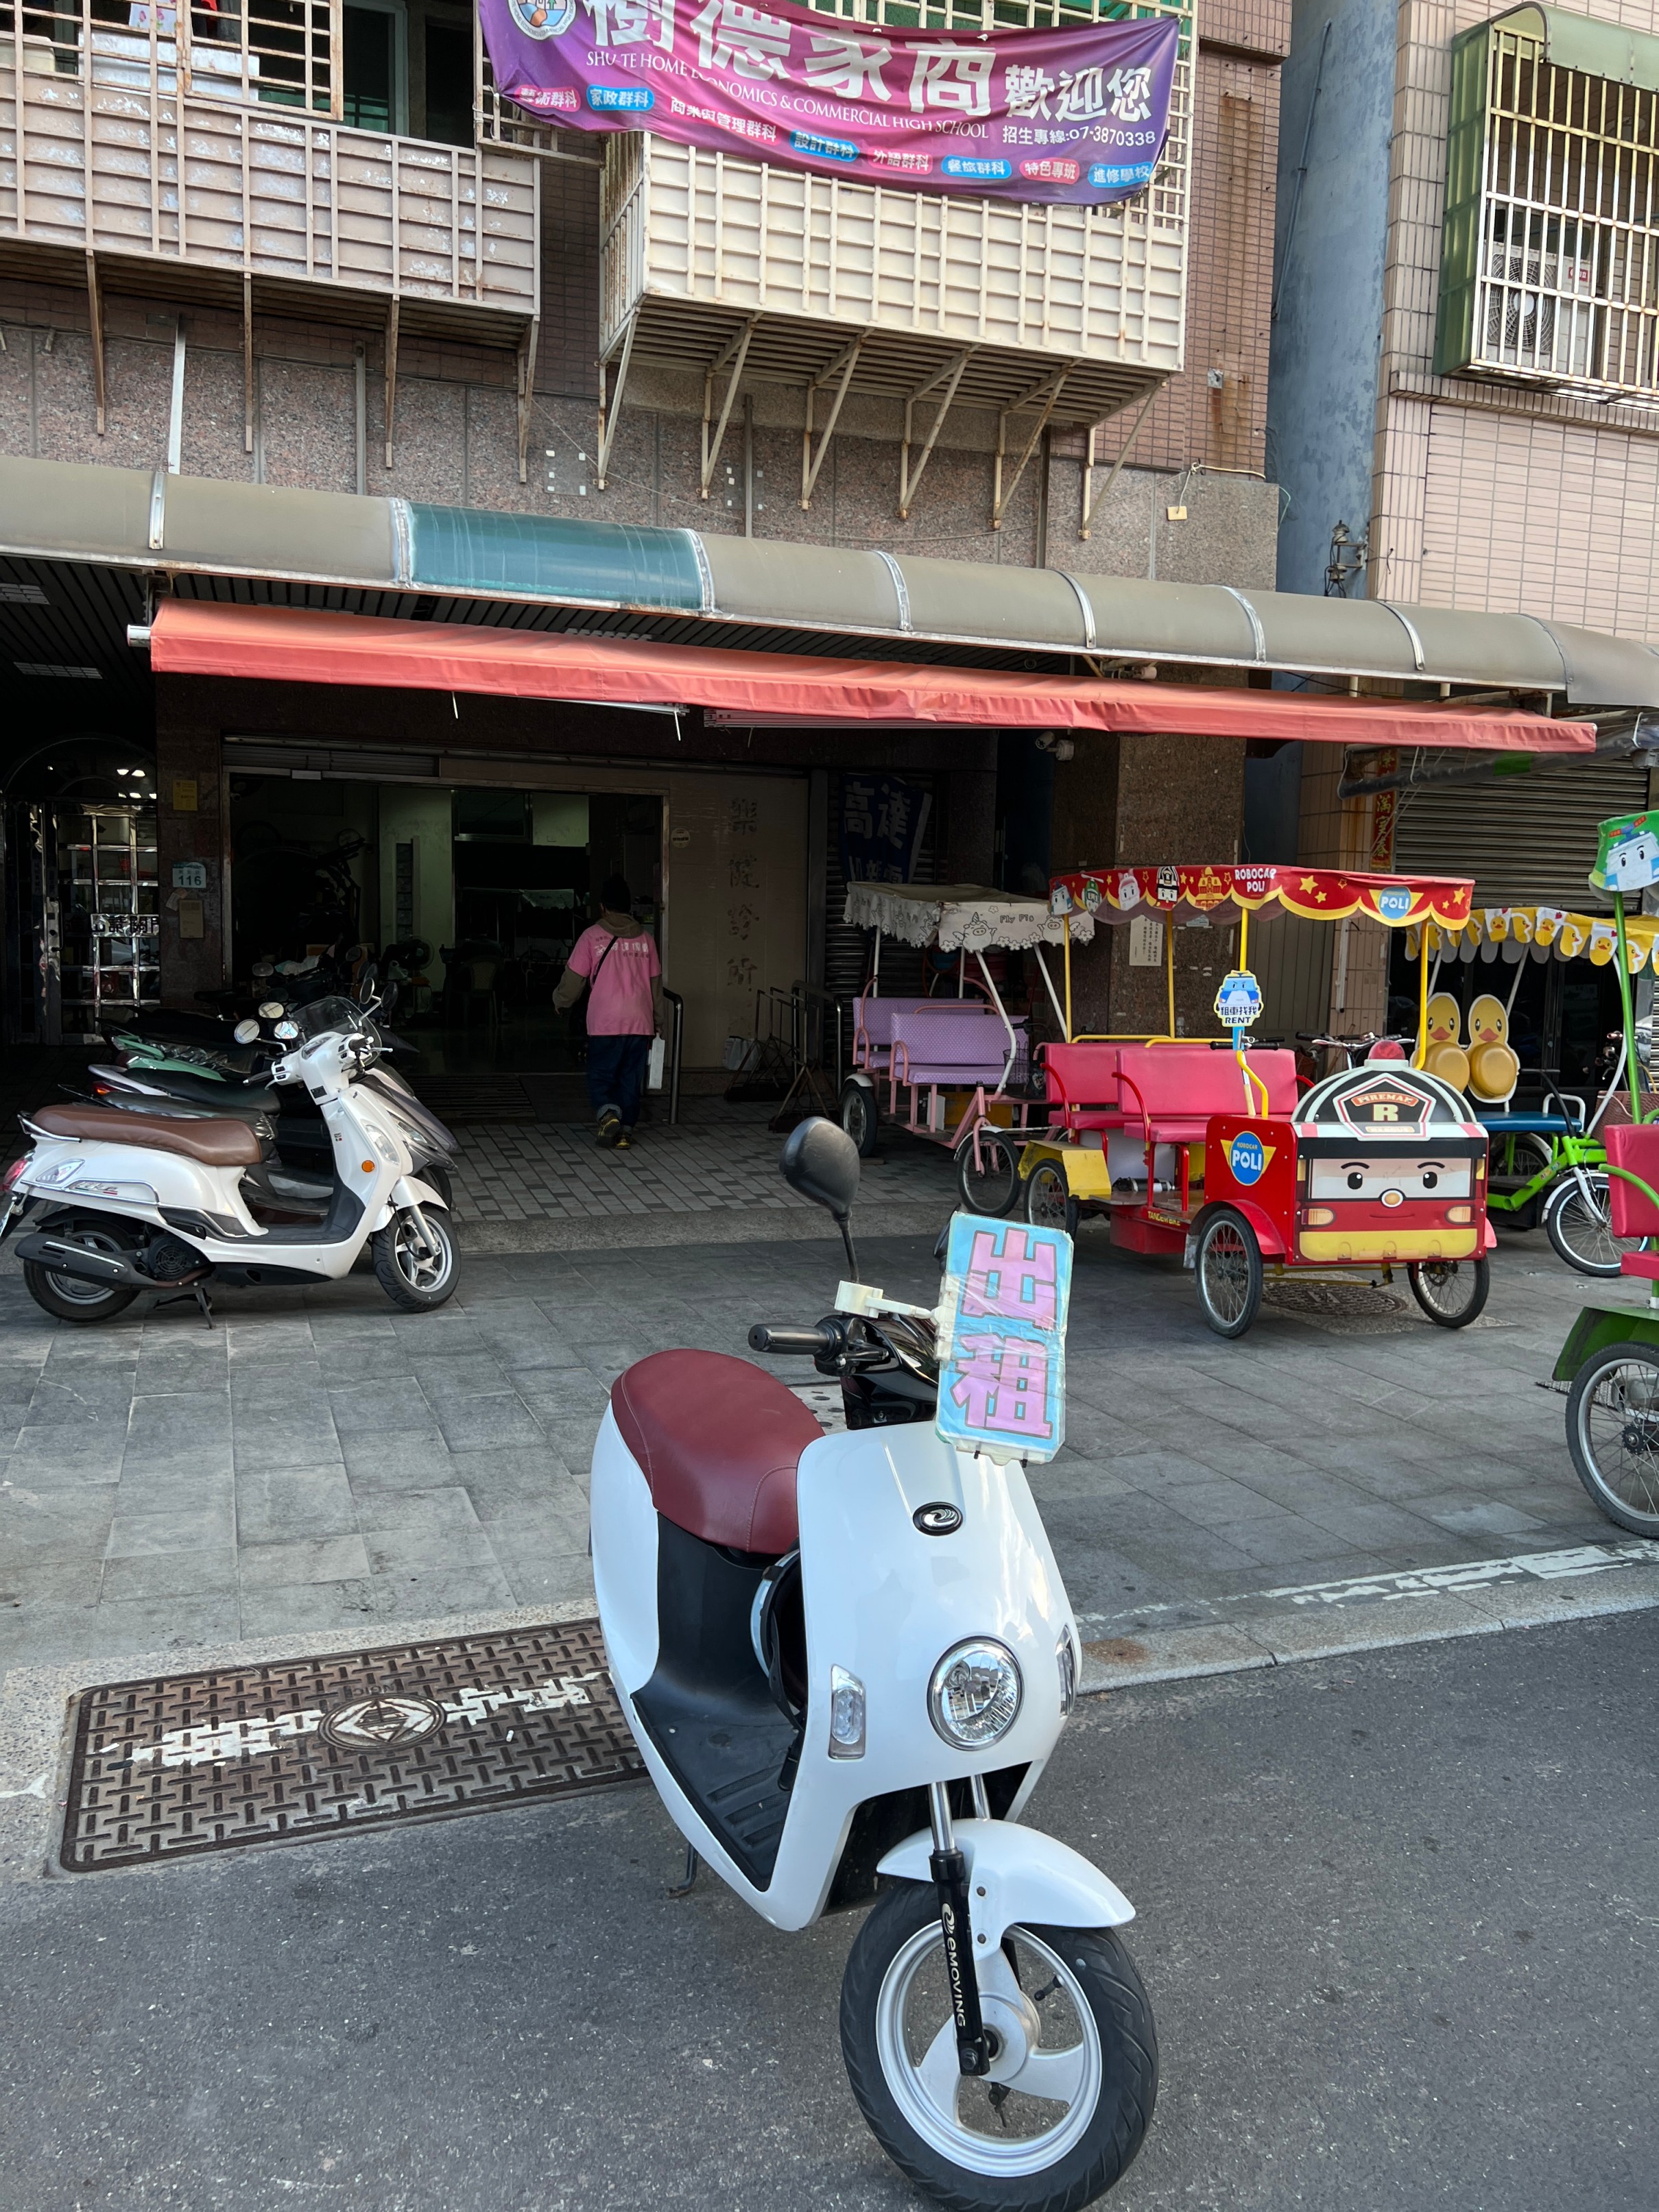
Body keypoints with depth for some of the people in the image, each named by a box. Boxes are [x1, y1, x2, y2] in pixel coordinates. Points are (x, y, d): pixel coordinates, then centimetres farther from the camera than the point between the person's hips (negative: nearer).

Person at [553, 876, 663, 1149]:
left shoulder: (592, 936, -2)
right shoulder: (645, 938, 8)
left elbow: (573, 978, 1)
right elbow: (655, 983, 14)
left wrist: (559, 1002, 21)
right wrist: (658, 1021, 24)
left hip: (605, 1024, -3)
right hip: (640, 1023, 3)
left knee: (600, 1077, 5)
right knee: (631, 1079, 11)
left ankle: (609, 1113, -20)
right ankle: (626, 1129, 10)